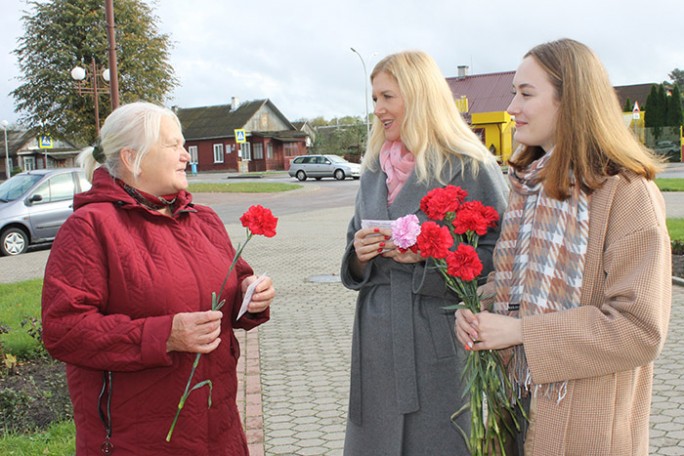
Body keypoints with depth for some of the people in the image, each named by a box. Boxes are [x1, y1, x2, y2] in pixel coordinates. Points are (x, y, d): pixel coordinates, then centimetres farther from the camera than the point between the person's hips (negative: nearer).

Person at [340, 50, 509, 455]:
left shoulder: (471, 168, -7)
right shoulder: (374, 171, 11)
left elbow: (499, 255, -10)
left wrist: (429, 254, -19)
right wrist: (359, 255, -6)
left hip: (442, 342, -5)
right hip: (378, 343, 5)